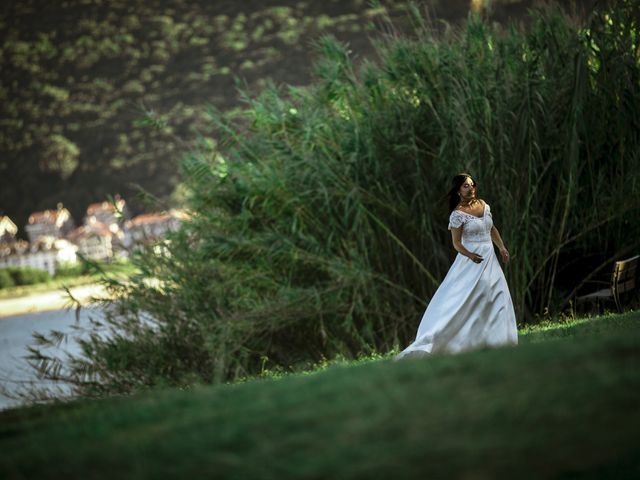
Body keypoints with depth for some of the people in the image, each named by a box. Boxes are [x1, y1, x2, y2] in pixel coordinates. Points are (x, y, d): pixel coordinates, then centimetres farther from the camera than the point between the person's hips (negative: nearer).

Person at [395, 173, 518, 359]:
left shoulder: (483, 205, 9)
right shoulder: (458, 214, -10)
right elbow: (456, 243, -12)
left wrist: (502, 247, 12)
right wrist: (470, 255, -28)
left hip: (489, 260, 7)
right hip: (471, 260, -7)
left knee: (497, 299, 4)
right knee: (461, 300, -12)